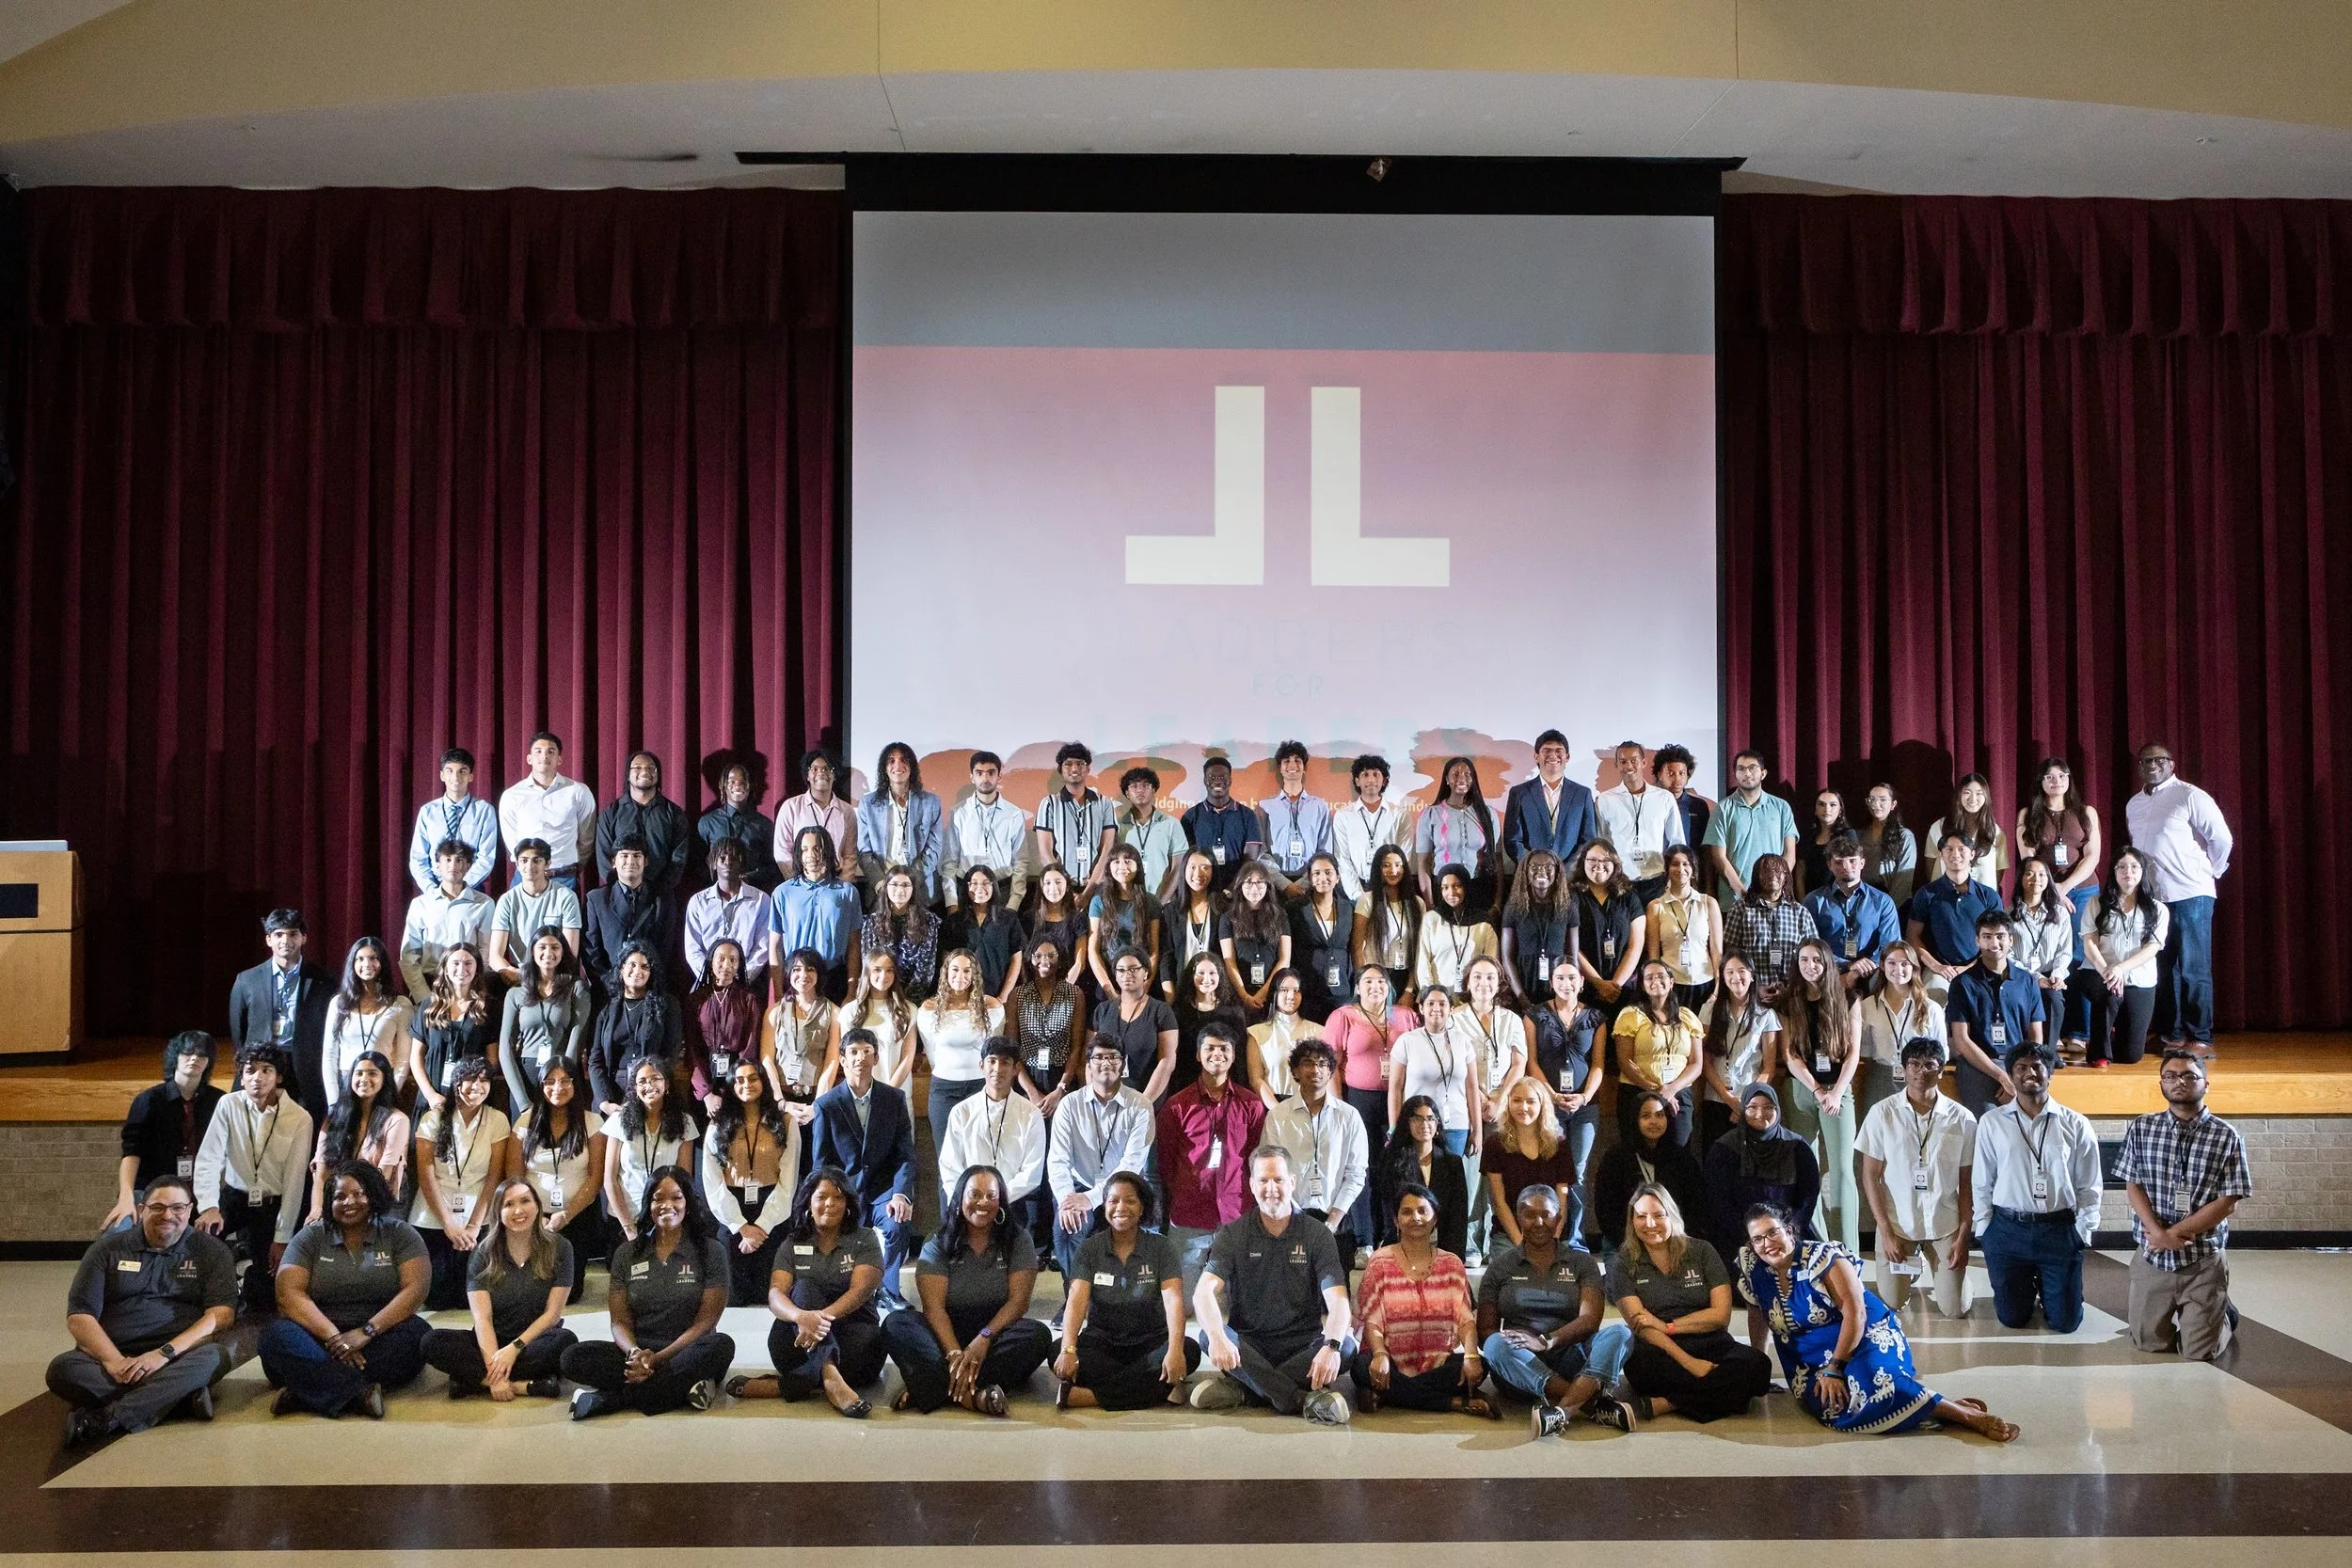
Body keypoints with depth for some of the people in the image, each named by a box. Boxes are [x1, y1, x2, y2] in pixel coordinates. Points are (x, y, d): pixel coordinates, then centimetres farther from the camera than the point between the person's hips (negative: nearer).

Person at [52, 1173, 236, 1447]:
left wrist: (165, 1353, -19)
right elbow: (79, 1316, 4)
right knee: (63, 1369, -30)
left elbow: (221, 1314, -3)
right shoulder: (108, 1249, 13)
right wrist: (114, 1361, -14)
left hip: (177, 1358, -1)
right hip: (111, 1357, 1)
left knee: (211, 1358, -34)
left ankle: (107, 1418, -32)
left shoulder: (212, 1251, 9)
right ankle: (179, 1396, -27)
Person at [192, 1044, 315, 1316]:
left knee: (263, 1284, -8)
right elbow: (208, 1159, -15)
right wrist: (209, 1206, -32)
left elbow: (294, 1181, -11)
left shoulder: (300, 1119, -13)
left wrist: (282, 1238, -10)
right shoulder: (229, 1105, -9)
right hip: (234, 1199, 2)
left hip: (273, 1207, -2)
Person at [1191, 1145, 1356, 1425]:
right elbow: (1204, 1292, -14)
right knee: (1208, 1337, -30)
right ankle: (1304, 1400, -31)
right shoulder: (1233, 1234, 1)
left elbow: (1337, 1300, -10)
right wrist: (1218, 1338, -35)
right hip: (1248, 1344, 0)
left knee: (1346, 1349, -29)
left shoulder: (1317, 1234, 1)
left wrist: (1331, 1346, -32)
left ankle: (1242, 1388, -26)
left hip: (1302, 1346, 0)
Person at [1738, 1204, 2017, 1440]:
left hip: (1867, 1336, -4)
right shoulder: (1752, 1267, -2)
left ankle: (1967, 1414, -24)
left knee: (1868, 1384, -38)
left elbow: (1855, 1314, -18)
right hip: (1813, 1359, 4)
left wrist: (1834, 1369, -20)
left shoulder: (1822, 1257, -15)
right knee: (1831, 1405, -30)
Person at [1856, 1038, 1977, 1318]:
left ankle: (1935, 1268, 32)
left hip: (1945, 1224, 0)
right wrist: (1887, 1232, -8)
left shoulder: (1962, 1118, -6)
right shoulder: (1882, 1113, -8)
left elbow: (1967, 1183, 1)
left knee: (1955, 1309, 0)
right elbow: (1870, 1176, -4)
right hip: (1897, 1222, 0)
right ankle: (1912, 1266, 36)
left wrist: (1964, 1235, -3)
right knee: (1890, 1303, 4)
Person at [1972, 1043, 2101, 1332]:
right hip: (2007, 1230, 0)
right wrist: (1984, 1232, 1)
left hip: (2060, 1231, 0)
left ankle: (2045, 1288, 39)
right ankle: (2027, 1287, 42)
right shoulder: (1991, 1122, -1)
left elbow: (2089, 1187, 3)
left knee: (2065, 1321, 8)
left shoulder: (2075, 1124, -2)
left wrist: (2082, 1233, -2)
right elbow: (1981, 1183, 3)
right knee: (2013, 1318, 10)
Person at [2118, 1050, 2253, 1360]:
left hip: (2204, 1260, -2)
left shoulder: (2226, 1136, -7)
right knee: (2148, 1343, 8)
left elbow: (2228, 1203, -9)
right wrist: (2158, 1233, -17)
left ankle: (2222, 1314, 33)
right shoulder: (2141, 1128, 0)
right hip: (2151, 1256, 2)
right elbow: (2132, 1186, -1)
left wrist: (2176, 1233, -15)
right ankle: (2178, 1312, 37)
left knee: (2199, 1351, 2)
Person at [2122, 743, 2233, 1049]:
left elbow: (2222, 838, -6)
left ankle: (2200, 1037, 0)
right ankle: (2170, 1033, 16)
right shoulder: (2133, 805, 14)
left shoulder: (2190, 797, -6)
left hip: (2189, 896, -6)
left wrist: (2210, 872, 2)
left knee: (2193, 969, -4)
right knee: (2163, 968, 9)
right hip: (2150, 897, 6)